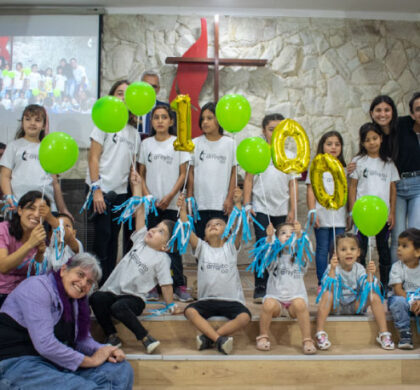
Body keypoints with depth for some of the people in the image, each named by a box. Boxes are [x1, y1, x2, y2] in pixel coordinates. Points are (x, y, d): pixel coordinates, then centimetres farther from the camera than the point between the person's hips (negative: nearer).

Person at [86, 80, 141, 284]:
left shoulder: (133, 133, 15)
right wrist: (96, 188, -16)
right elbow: (93, 157, -7)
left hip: (121, 193, 5)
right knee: (102, 237, -7)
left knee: (113, 240, 9)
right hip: (103, 191, -5)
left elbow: (133, 167, 14)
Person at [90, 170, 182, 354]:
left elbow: (165, 284, -1)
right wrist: (137, 186, 12)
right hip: (113, 291, 5)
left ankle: (146, 338, -22)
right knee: (96, 298, -25)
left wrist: (170, 305, -3)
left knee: (118, 307, -35)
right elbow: (140, 211, 10)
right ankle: (111, 336, -13)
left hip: (134, 298, -5)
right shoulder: (141, 240, 10)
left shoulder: (162, 259, -2)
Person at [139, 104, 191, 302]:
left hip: (171, 203, -2)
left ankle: (179, 286, 4)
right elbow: (141, 174, 10)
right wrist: (147, 195, -4)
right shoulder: (146, 144, 9)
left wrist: (169, 196, -9)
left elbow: (183, 174, 1)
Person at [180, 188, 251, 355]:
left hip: (231, 300, -1)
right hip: (207, 300, 1)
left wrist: (238, 203, -18)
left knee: (244, 317, -30)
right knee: (190, 311, -30)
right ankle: (220, 339, -34)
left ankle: (208, 338, -25)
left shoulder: (231, 246, 8)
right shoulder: (202, 248, 12)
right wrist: (182, 209, -10)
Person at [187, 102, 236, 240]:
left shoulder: (229, 143, 3)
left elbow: (233, 173, 5)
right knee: (199, 239, 2)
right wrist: (189, 199, 3)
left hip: (221, 204, -1)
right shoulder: (195, 143, 6)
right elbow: (191, 173, 8)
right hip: (199, 203, 1)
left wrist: (229, 198, -1)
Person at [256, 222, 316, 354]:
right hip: (276, 298, 0)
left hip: (295, 299, 0)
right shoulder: (275, 257, 9)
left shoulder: (300, 258, 8)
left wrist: (299, 234, -34)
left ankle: (307, 341, -22)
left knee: (299, 303, -33)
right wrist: (269, 237, -33)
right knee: (268, 304, -31)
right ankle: (263, 337, -10)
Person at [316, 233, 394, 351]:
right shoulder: (333, 268, -13)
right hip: (336, 306, -3)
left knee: (374, 296, -21)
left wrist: (370, 274, -31)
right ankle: (320, 333, -31)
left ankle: (384, 334, -15)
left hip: (355, 306, 3)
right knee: (327, 294, -33)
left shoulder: (359, 269, -5)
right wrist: (333, 269, -39)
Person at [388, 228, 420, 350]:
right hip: (403, 299, -1)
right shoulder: (397, 267, -4)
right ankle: (405, 334, -21)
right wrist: (410, 303, -25)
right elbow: (397, 289, -12)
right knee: (397, 301, -35)